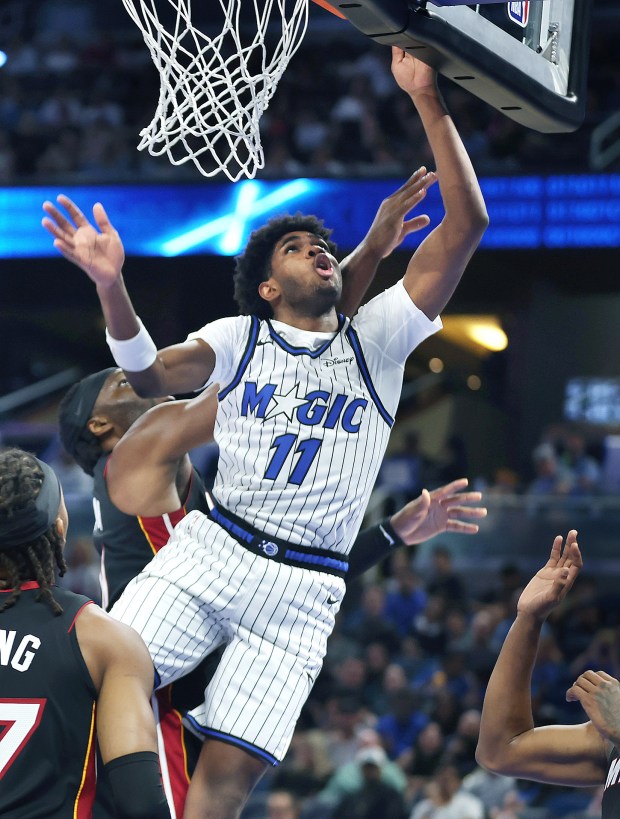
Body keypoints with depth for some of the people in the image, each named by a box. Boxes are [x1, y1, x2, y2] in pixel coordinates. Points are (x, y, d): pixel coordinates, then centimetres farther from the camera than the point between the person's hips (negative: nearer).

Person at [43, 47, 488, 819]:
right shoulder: (240, 337, 9)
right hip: (210, 551, 1)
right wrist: (111, 287, -29)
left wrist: (429, 101, -9)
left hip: (301, 592, -1)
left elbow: (466, 225, -3)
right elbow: (150, 374, -10)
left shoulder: (377, 338, 6)